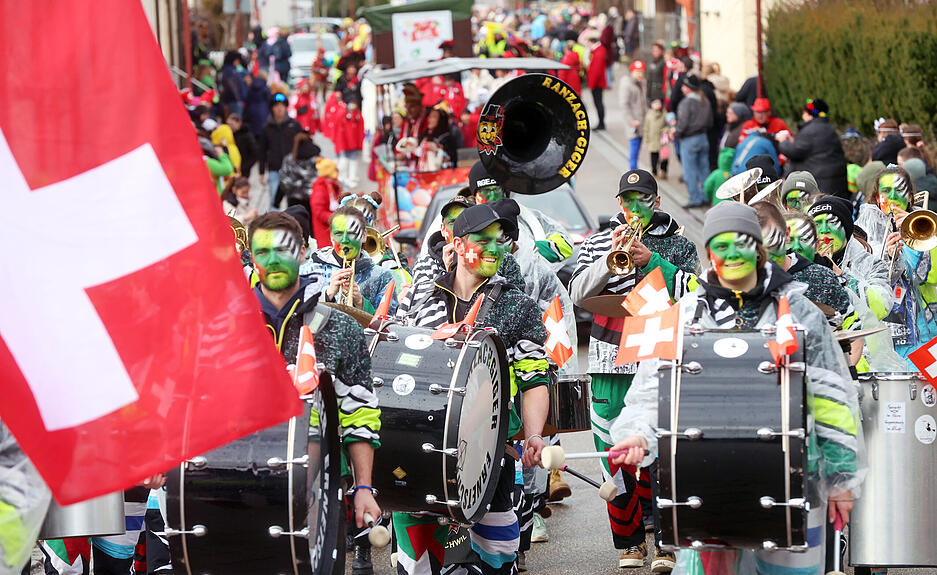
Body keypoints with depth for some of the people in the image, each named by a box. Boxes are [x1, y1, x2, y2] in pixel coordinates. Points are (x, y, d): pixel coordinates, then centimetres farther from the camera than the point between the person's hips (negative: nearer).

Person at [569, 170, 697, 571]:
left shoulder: (679, 245, 12)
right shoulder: (598, 243, 14)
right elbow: (578, 294, 1)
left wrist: (650, 260, -14)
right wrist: (612, 257, -12)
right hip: (612, 362, 2)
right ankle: (630, 541, 12)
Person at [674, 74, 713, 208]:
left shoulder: (686, 102, -18)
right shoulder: (705, 101, 6)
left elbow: (683, 122, -20)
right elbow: (710, 121, 12)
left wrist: (677, 133, -4)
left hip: (689, 140, -8)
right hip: (703, 138, 8)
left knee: (690, 172, 0)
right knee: (703, 170, 13)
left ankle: (695, 199, 0)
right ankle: (706, 197, 17)